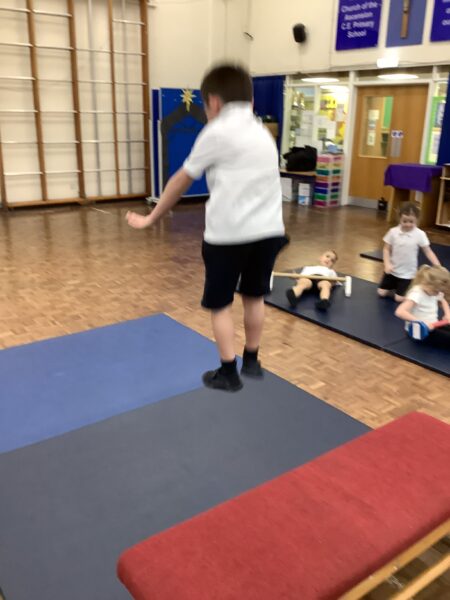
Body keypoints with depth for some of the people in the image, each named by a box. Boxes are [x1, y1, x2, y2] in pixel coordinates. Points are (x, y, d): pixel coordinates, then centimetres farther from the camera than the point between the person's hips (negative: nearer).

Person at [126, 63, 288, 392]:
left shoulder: (217, 132, -1)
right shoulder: (263, 132, 17)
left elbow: (181, 181, 4)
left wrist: (151, 219, 15)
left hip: (229, 233, -6)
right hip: (268, 230, 6)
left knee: (220, 304, 10)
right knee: (255, 296, 21)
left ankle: (228, 373, 17)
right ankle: (252, 361, 34)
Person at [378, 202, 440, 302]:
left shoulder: (420, 234, -14)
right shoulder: (393, 231, -10)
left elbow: (428, 252, -10)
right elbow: (386, 249, -3)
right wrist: (387, 264, -17)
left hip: (408, 273, -3)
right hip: (393, 270, 3)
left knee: (399, 298, -4)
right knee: (382, 293, 7)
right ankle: (396, 286, 34)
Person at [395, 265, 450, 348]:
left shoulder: (435, 291, 3)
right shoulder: (416, 293, -22)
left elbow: (443, 301, 29)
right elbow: (400, 312, -37)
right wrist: (421, 322, -40)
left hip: (433, 325, 9)